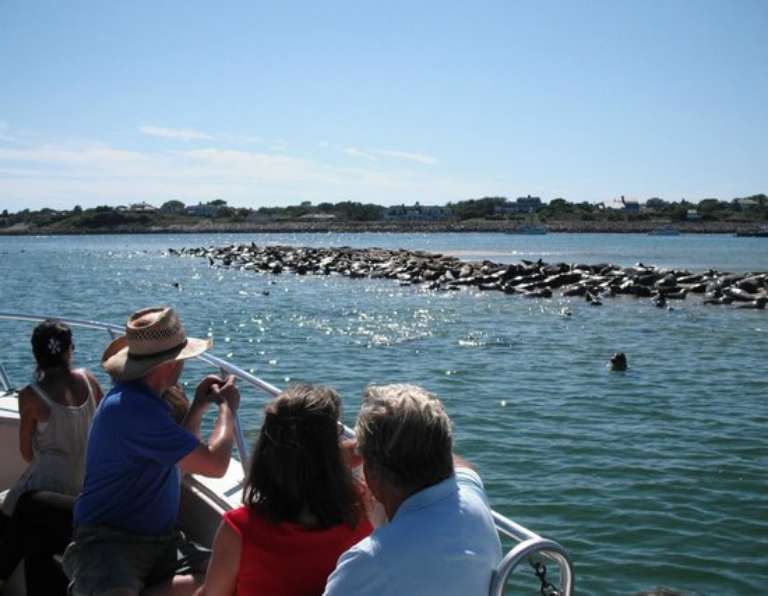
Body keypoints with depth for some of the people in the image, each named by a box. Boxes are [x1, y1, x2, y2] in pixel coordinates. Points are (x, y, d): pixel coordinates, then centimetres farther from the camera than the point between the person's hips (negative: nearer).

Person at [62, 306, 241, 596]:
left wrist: (197, 408, 14)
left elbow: (184, 458, 27)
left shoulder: (141, 398, 14)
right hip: (109, 542, -10)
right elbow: (214, 464, -18)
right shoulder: (132, 408, -19)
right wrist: (227, 407, -3)